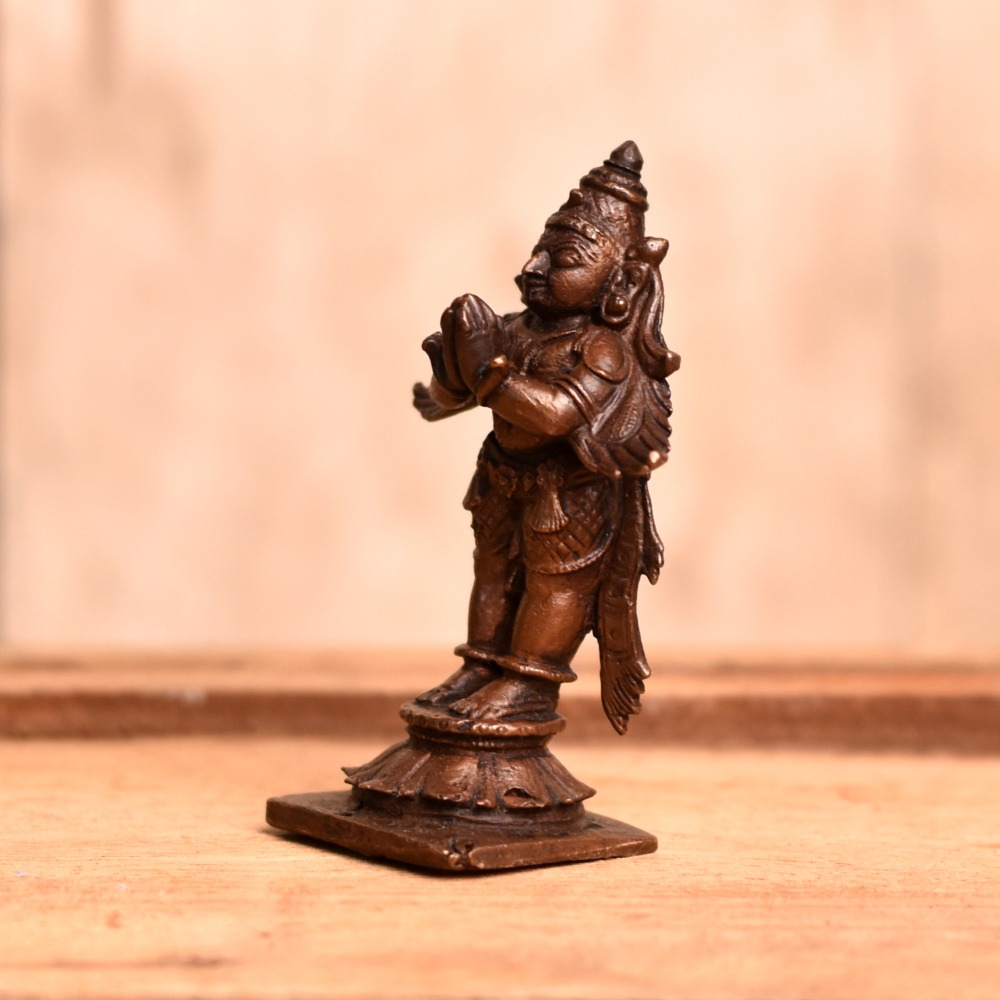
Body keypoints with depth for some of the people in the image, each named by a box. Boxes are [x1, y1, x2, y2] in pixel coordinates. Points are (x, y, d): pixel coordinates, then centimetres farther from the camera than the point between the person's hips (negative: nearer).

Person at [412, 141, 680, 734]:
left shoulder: (603, 350, -20)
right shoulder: (520, 331, 3)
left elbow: (555, 411, -35)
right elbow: (453, 393, 9)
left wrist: (491, 373, -35)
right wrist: (449, 380, -14)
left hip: (569, 492, -8)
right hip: (506, 480, 9)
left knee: (554, 579, 2)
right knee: (495, 571, 16)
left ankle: (532, 680, 10)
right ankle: (483, 666, 27)